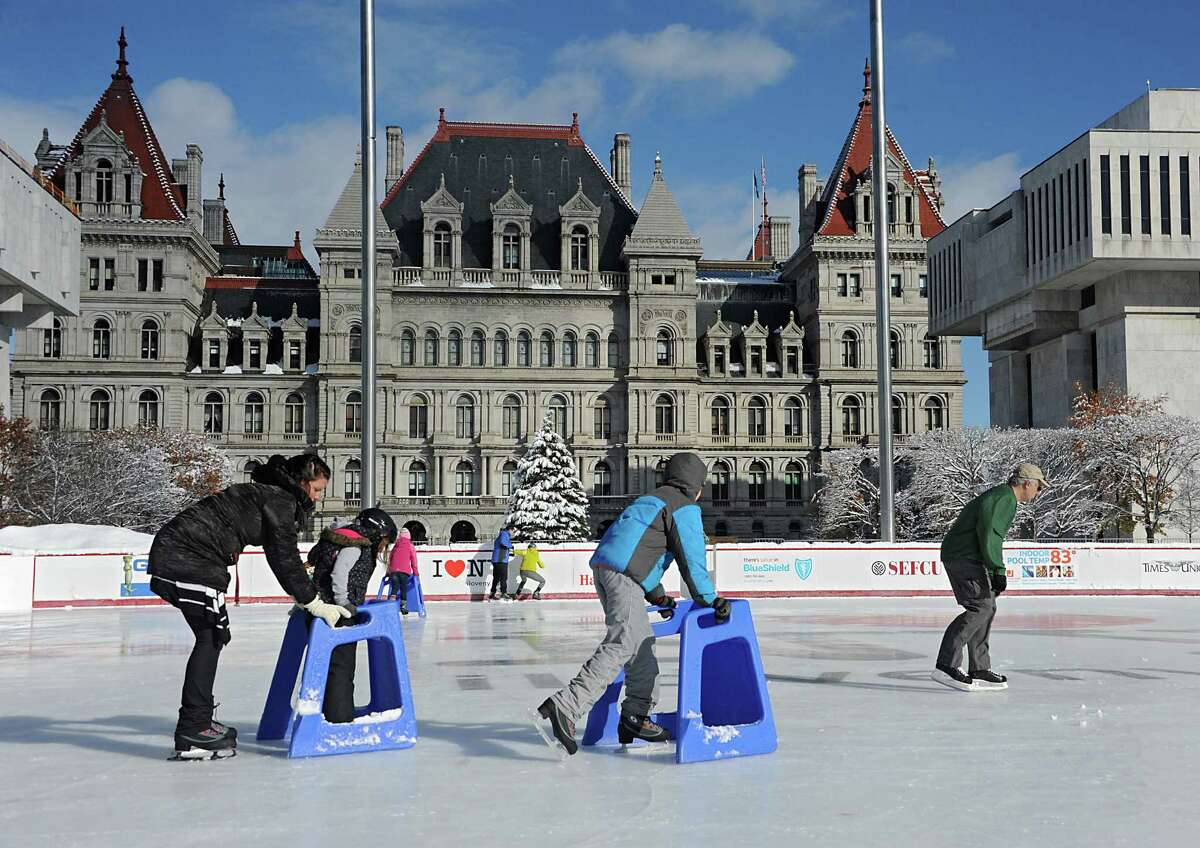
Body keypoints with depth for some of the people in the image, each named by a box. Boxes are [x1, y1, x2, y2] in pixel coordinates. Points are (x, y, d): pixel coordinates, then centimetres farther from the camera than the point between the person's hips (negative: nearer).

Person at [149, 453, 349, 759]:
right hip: (187, 558, -10)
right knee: (211, 636, -8)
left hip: (173, 553, 10)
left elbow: (283, 558, 24)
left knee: (215, 636, 13)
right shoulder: (280, 500, -12)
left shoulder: (271, 493, 19)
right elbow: (285, 560, -14)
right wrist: (316, 605, -9)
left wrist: (307, 598, 23)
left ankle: (197, 720, 20)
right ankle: (192, 733, -9)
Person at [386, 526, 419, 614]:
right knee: (404, 588, 4)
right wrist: (415, 572, 12)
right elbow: (413, 560, 6)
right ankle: (403, 606, 2)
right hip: (404, 570, -2)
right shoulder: (410, 546, 9)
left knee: (394, 587, 5)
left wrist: (388, 571, 26)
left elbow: (390, 559, 20)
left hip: (393, 570, 2)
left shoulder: (396, 546, 19)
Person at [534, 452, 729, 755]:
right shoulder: (686, 508, 4)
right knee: (622, 645, -17)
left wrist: (658, 596, 37)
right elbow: (691, 560, -3)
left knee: (642, 643, 16)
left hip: (603, 567, 10)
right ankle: (564, 707, -30)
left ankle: (635, 718, 18)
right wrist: (709, 600, 5)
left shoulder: (651, 500, 31)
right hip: (623, 574, -10)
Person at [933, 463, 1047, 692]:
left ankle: (979, 671, 16)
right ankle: (946, 665, -20)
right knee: (980, 607, -15)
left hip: (959, 555, 11)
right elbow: (988, 533, -23)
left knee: (987, 608, 12)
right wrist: (998, 571, -22)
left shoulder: (1000, 495, 23)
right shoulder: (1005, 498, -11)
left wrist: (994, 571, 29)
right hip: (965, 557, -11)